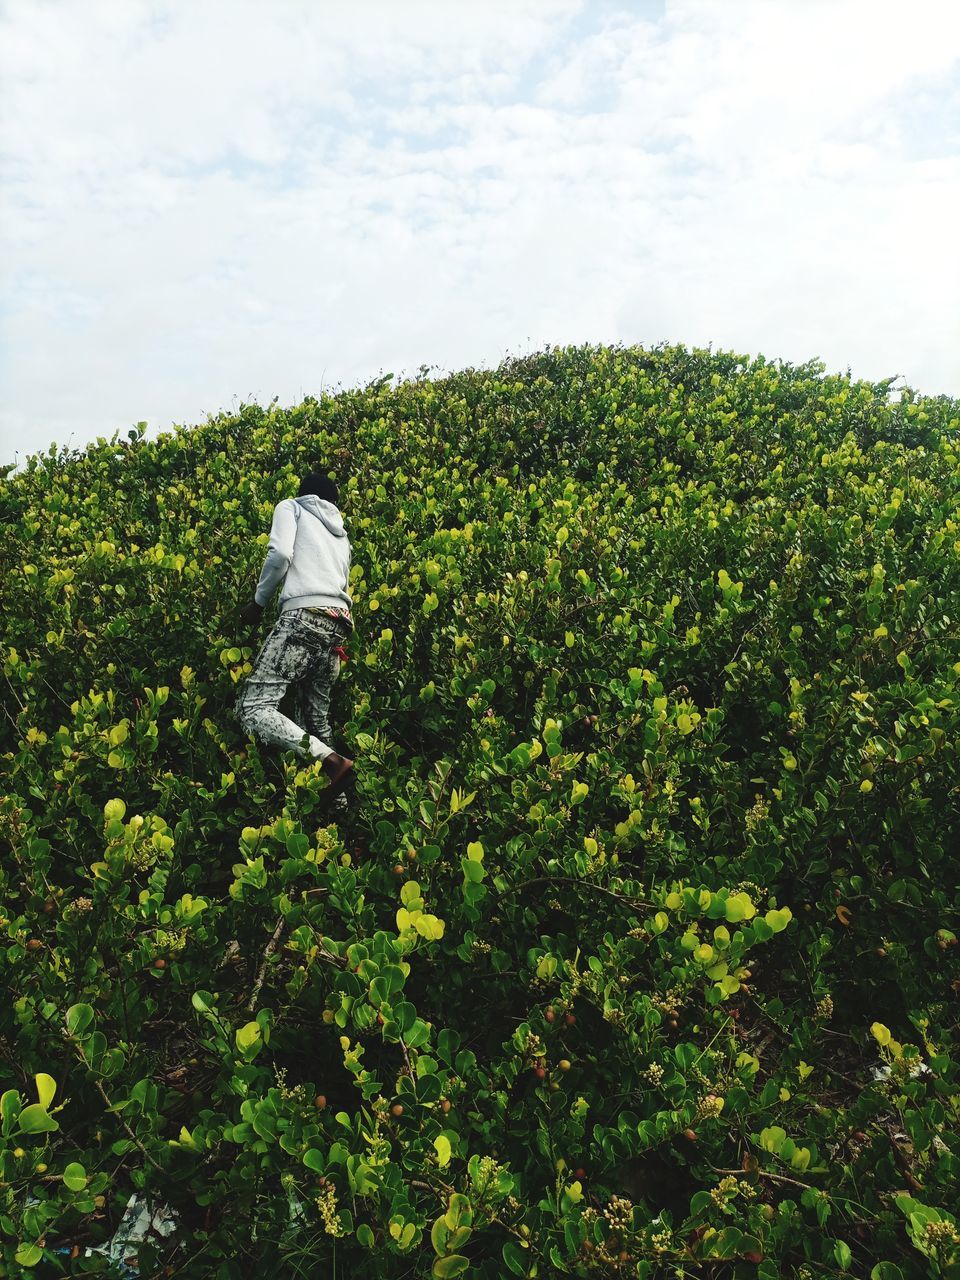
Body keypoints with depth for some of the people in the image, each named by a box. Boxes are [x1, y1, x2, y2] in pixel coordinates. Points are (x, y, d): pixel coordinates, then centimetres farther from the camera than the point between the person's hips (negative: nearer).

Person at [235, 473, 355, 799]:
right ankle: (337, 803, 11)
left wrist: (258, 602, 5)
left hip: (305, 616, -7)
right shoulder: (340, 531, 32)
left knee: (252, 708, -13)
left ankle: (332, 761, -27)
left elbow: (280, 555, -6)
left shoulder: (291, 506, 13)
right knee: (315, 718, 13)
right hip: (338, 624, 8)